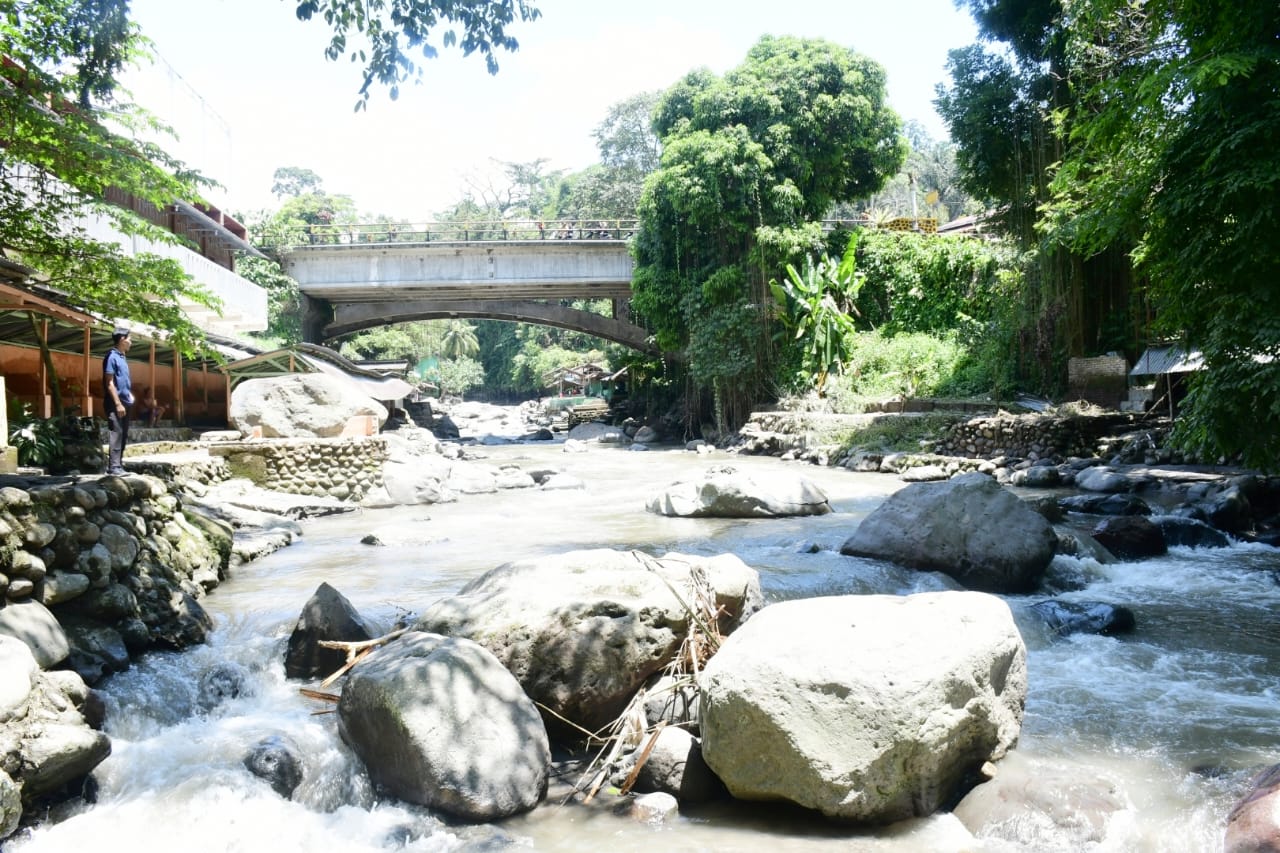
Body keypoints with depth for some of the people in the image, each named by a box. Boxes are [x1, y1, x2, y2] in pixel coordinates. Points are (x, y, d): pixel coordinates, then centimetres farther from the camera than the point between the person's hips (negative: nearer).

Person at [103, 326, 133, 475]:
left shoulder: (122, 357, 17)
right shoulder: (112, 356, -10)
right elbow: (109, 383, -15)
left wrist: (130, 395, 14)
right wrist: (118, 403, -19)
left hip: (125, 402, 9)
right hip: (116, 404, -9)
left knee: (123, 435, 10)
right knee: (116, 434, -9)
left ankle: (119, 464, 16)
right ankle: (114, 466, -9)